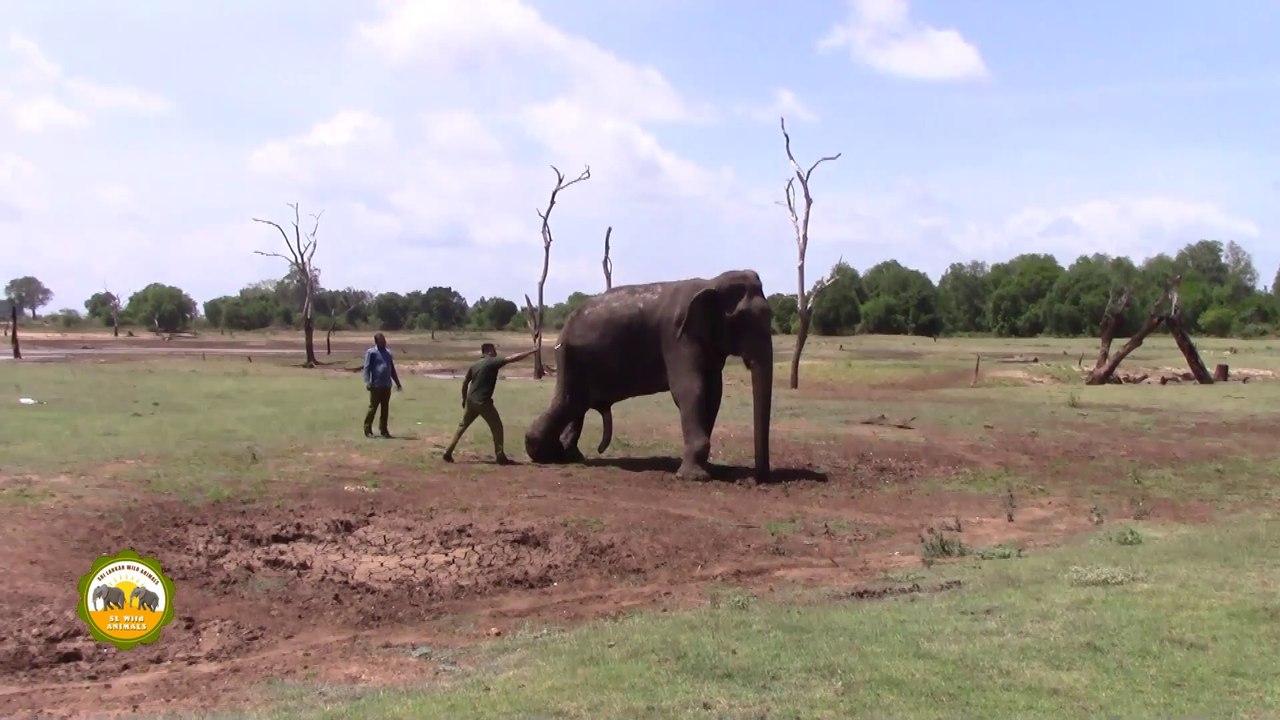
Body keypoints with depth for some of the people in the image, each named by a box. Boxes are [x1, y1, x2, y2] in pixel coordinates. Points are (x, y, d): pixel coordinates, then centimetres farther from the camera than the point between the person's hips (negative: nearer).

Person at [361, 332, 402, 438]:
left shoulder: (388, 353, 16)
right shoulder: (371, 352, -2)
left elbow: (392, 369, 22)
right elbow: (367, 368, -7)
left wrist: (397, 383, 22)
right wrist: (367, 382, -19)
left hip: (387, 385, 6)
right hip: (376, 385, -6)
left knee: (385, 408, 7)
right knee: (373, 407, -3)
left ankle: (383, 430, 14)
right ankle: (368, 429, 4)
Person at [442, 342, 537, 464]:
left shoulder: (474, 365, 12)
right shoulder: (493, 362, -8)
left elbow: (465, 383, 16)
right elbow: (513, 358, -13)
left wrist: (464, 399, 28)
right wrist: (532, 351, -11)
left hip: (471, 401, 7)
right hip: (483, 402, -7)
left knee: (462, 426, 19)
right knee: (497, 427, 4)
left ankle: (448, 452, 16)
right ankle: (500, 457, 0)